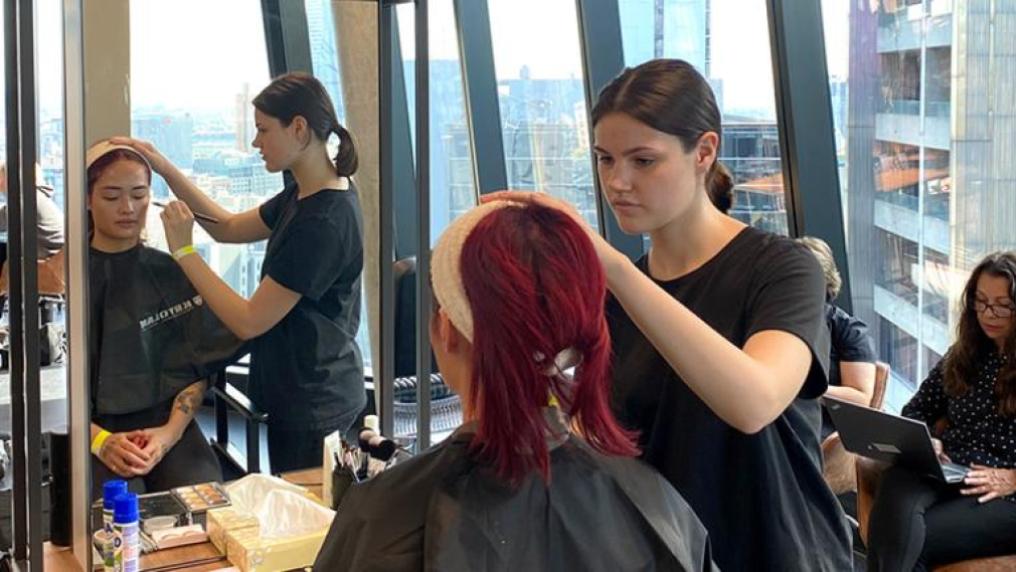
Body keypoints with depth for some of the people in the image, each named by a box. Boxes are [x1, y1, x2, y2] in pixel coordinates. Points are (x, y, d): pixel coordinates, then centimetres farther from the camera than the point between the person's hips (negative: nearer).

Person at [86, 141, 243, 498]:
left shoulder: (174, 275, 10)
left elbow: (195, 368, 8)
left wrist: (170, 432, -9)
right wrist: (99, 439, -15)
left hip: (168, 424, 2)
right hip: (94, 429, -2)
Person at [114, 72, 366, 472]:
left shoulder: (324, 222, -25)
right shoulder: (304, 197, 5)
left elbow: (249, 322, -22)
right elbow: (229, 228, 15)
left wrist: (184, 251, -16)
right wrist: (165, 169, 5)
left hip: (314, 407, -9)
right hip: (298, 397, 9)